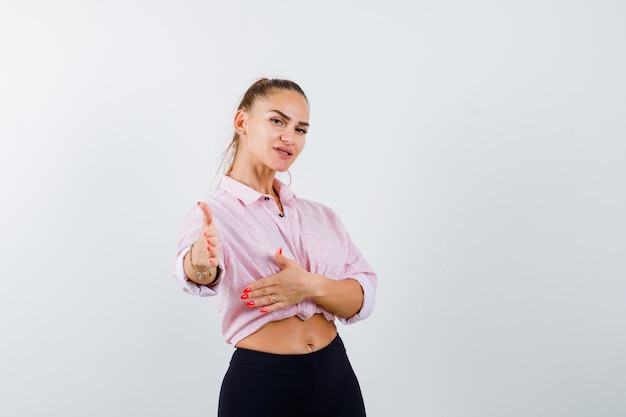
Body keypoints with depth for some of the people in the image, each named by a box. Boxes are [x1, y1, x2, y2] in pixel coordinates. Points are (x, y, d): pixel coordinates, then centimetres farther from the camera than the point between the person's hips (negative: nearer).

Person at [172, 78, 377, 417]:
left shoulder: (322, 216, 7)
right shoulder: (211, 215, -6)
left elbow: (363, 297, -2)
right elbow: (197, 272, -26)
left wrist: (312, 286, -20)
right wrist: (201, 262, -48)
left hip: (336, 376, 4)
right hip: (261, 386, -3)